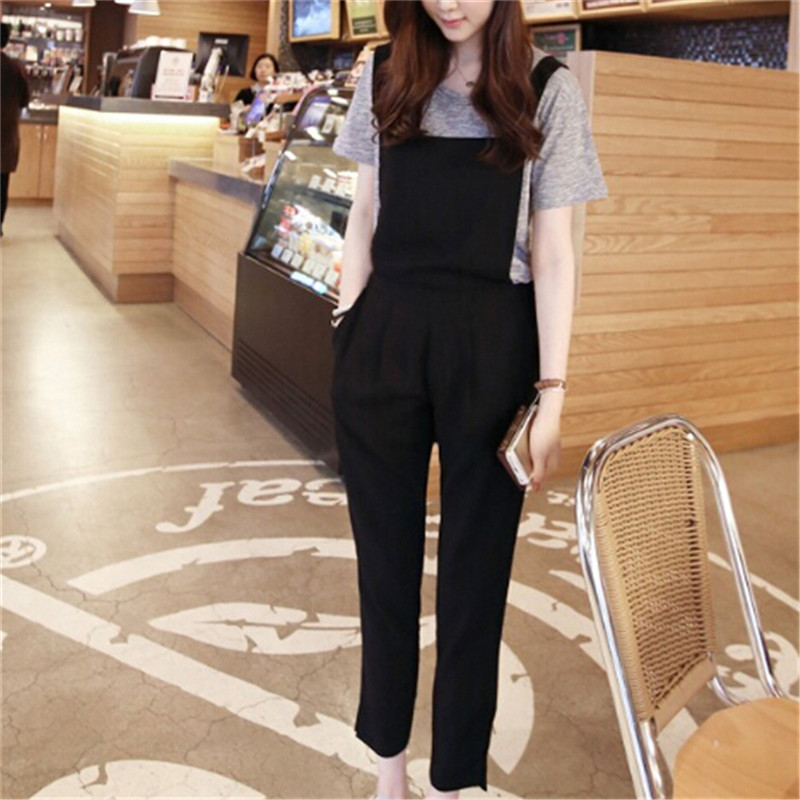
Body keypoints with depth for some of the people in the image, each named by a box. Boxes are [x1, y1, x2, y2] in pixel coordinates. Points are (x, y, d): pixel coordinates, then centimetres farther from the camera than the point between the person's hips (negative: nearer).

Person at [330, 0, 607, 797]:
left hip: (491, 347, -2)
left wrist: (552, 389, -7)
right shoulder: (386, 74, 7)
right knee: (383, 555, 12)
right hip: (384, 340, 3)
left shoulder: (546, 88, -1)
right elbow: (365, 216, 11)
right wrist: (346, 333, 6)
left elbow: (551, 252, -3)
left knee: (475, 564, 8)